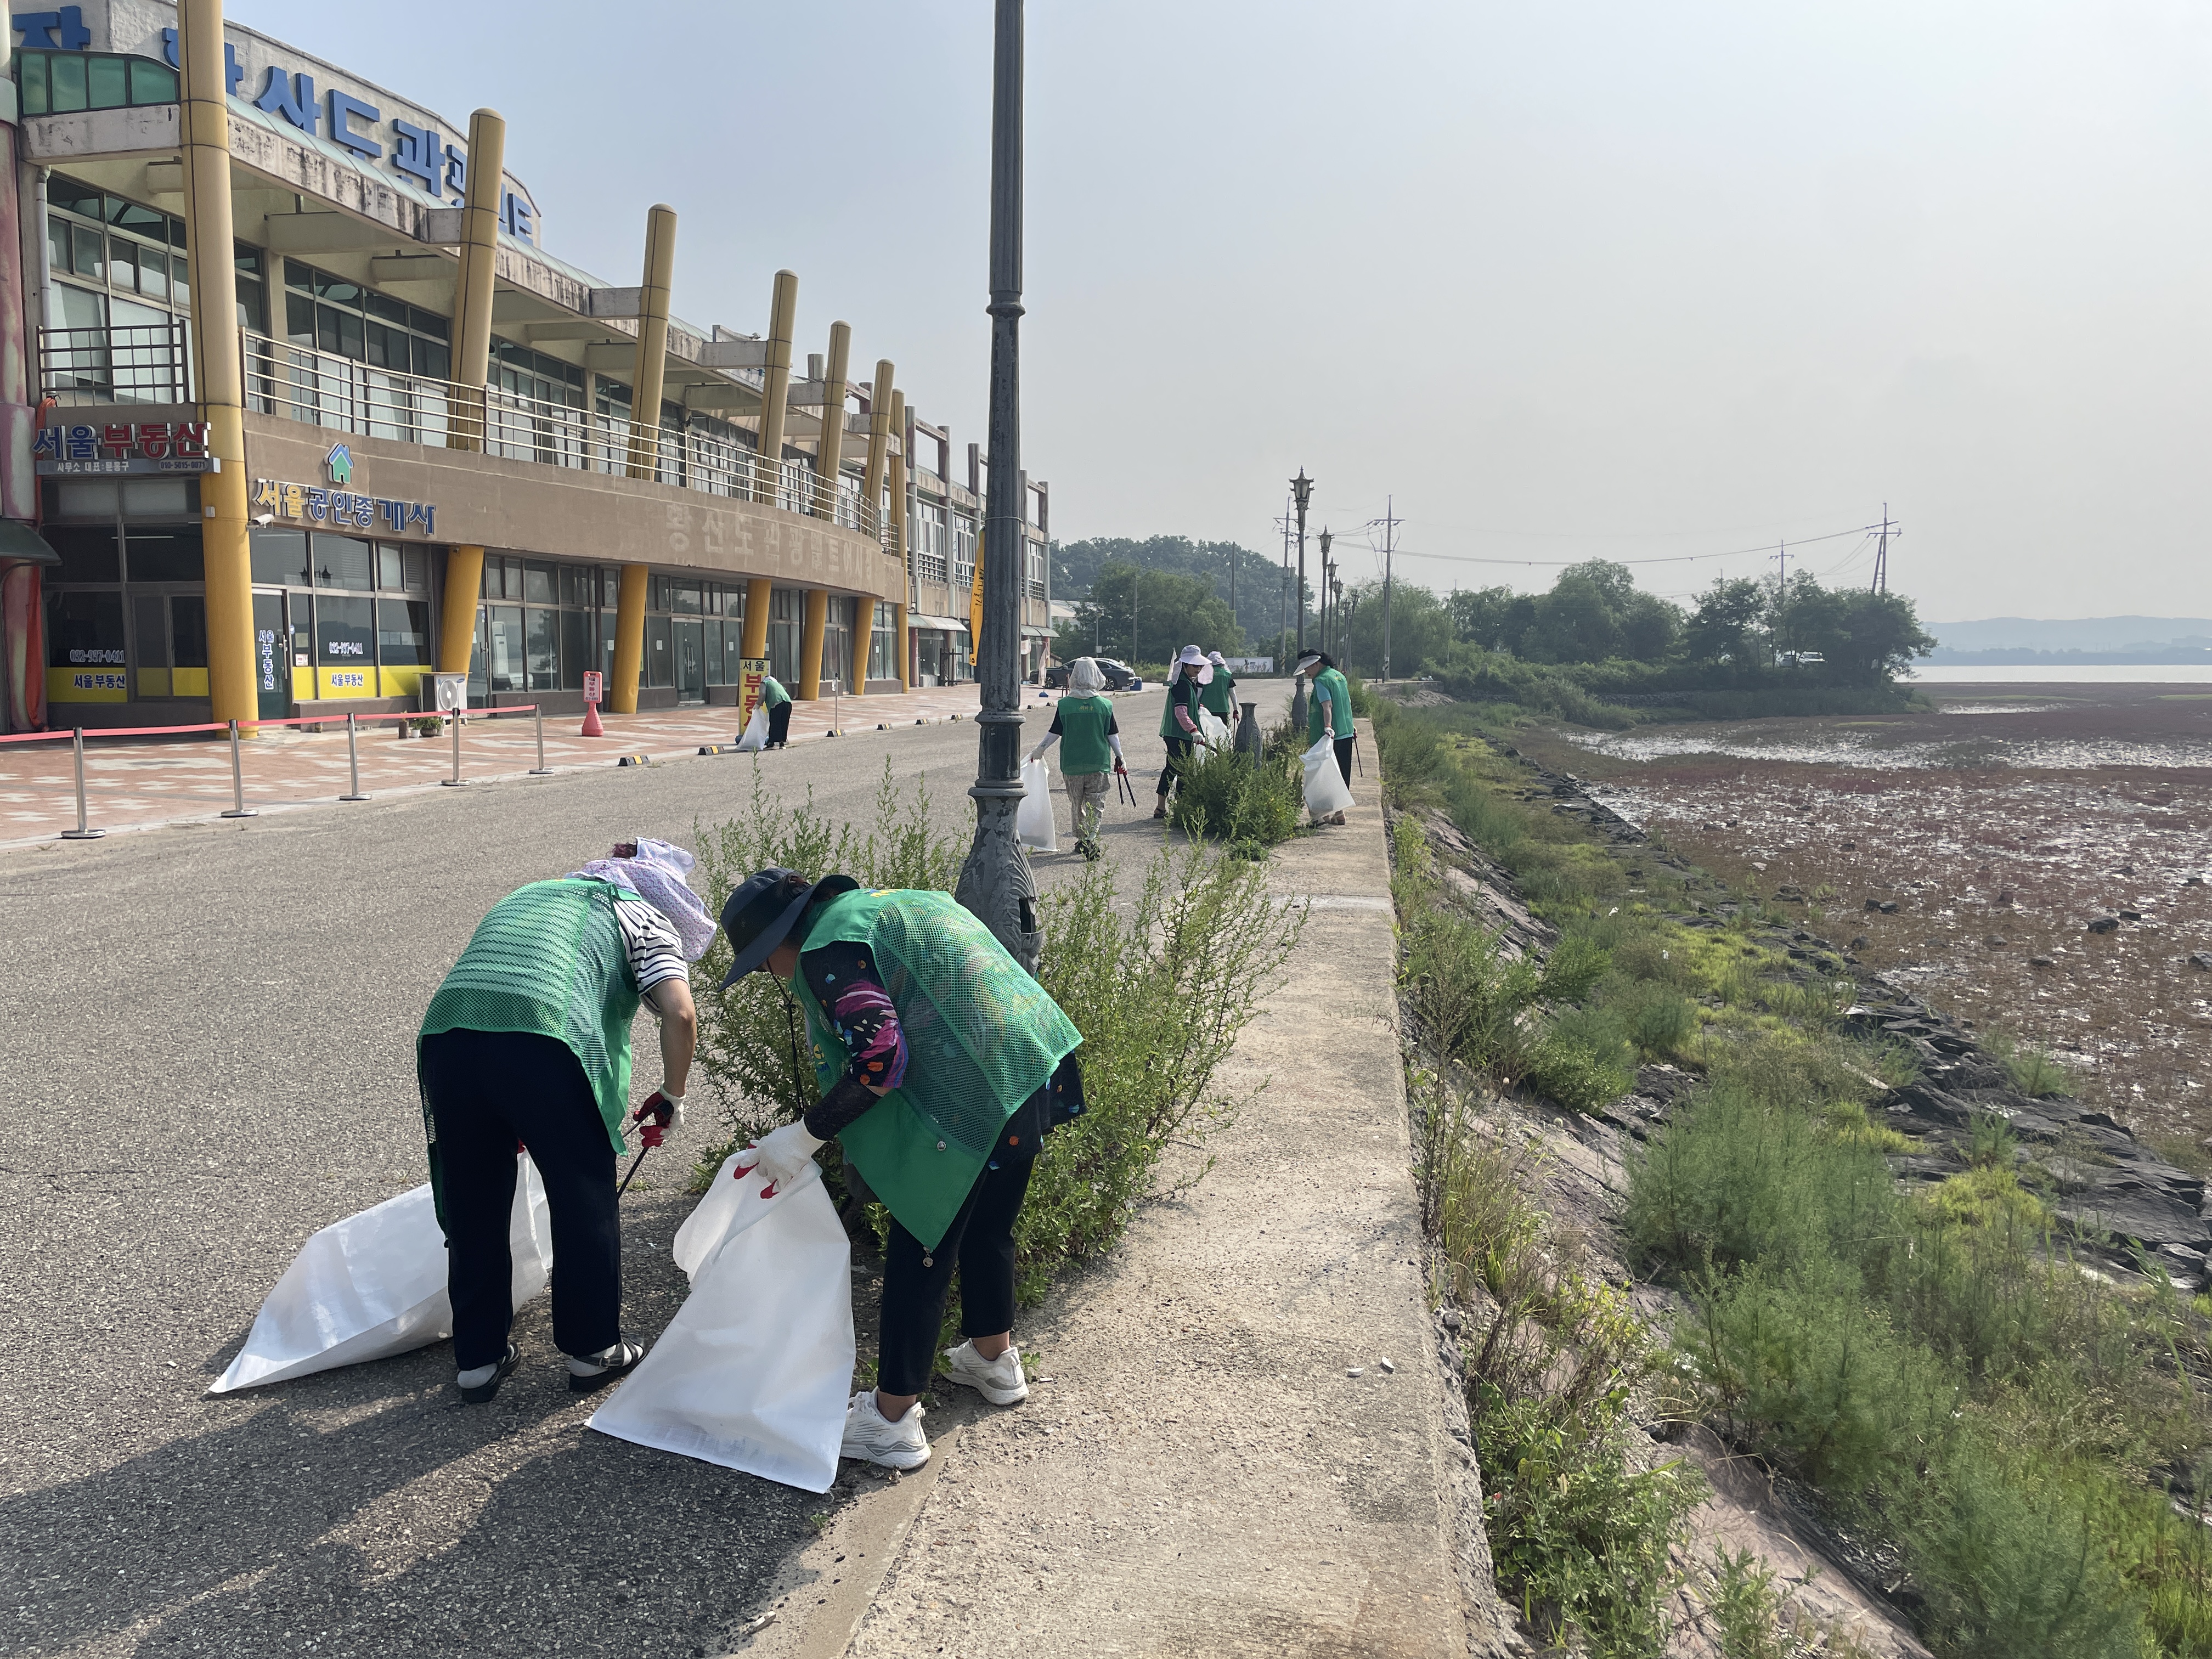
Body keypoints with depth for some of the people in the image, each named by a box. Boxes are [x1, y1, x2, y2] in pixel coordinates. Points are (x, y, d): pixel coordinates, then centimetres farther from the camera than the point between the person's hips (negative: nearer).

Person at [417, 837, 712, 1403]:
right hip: (544, 1041, -5)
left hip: (445, 1031, 5)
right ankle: (593, 1351, 28)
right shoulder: (646, 917, 19)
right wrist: (671, 1097, 18)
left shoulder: (521, 896, 37)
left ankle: (477, 1360, 31)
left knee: (471, 1210, 20)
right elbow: (680, 1014, 2)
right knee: (584, 1203, 15)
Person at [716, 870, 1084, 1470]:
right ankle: (995, 1361, 45)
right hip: (1039, 1070, 9)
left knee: (920, 1250, 4)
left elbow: (880, 1059, -18)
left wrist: (805, 1136, -8)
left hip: (971, 1101, -9)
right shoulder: (892, 903, 22)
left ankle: (892, 1422, 15)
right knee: (987, 1225, 26)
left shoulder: (827, 950, -7)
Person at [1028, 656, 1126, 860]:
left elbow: (1055, 733, -1)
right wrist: (1119, 758, 12)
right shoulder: (1105, 705, -5)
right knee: (1095, 805, 3)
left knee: (1076, 805, 16)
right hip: (1099, 763, -1)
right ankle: (1090, 840, -15)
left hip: (1072, 764, 1)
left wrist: (1039, 750, 14)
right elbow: (1112, 735, -1)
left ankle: (1082, 840, 26)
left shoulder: (1064, 705, -6)